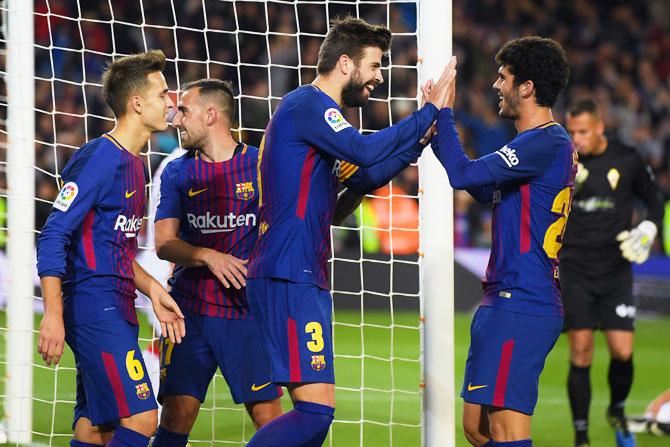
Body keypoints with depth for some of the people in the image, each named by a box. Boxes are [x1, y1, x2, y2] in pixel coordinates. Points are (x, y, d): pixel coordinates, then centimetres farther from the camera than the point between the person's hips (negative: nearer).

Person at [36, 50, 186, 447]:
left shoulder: (133, 162, 16)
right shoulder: (101, 159, -13)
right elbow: (53, 236, -17)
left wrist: (153, 291, 16)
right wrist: (53, 314, -23)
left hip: (116, 310, 10)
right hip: (94, 307, -10)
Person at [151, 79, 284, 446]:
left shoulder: (260, 165, 2)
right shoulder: (177, 173, 8)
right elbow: (164, 244, 0)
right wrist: (208, 257, -18)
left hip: (247, 312, -1)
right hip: (190, 310, 1)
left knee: (268, 415, -5)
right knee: (177, 413, -7)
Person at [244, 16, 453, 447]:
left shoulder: (314, 109, 22)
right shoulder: (307, 103, -10)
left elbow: (363, 178, 28)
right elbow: (365, 151, -23)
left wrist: (421, 137, 19)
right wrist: (429, 112, -15)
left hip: (305, 278, 11)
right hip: (290, 279, -11)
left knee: (313, 411, 10)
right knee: (317, 409, -17)